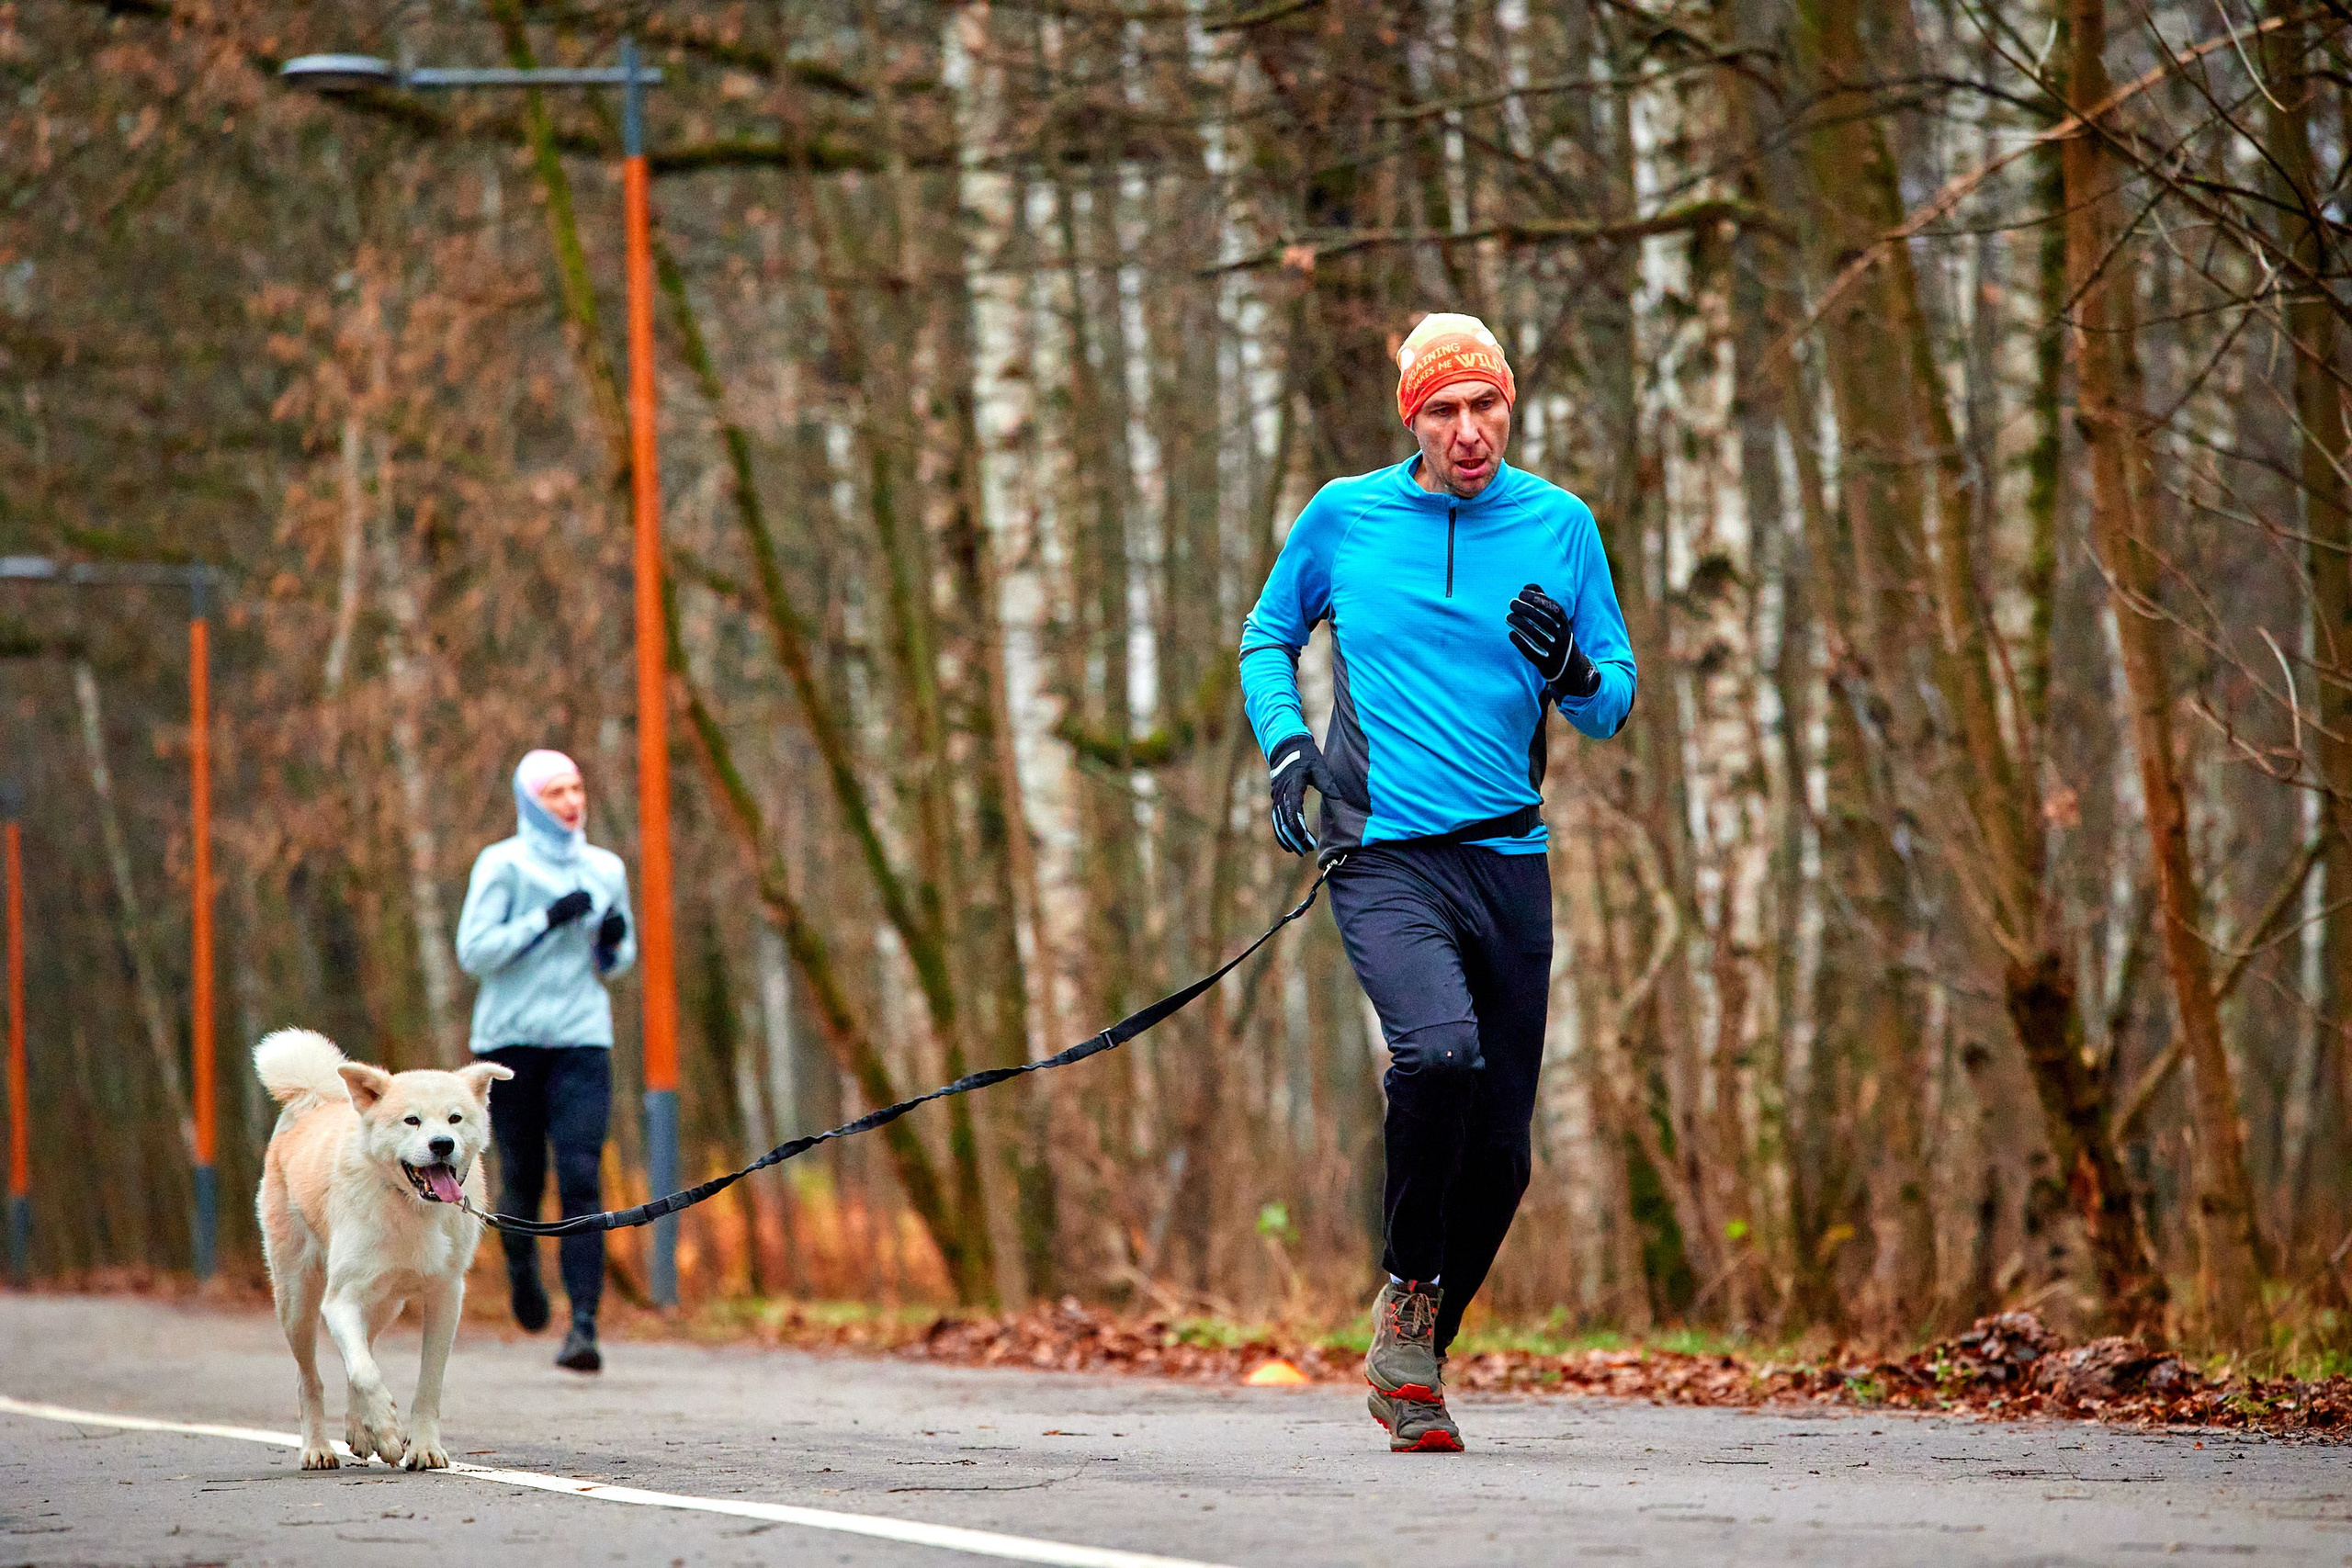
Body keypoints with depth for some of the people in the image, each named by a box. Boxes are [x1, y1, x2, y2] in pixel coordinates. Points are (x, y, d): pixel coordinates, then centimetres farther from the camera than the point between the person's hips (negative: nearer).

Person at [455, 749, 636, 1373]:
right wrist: (547, 919, -16)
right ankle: (520, 1261, 40)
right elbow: (474, 951, -9)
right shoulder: (503, 865, -1)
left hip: (582, 1041, 2)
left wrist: (615, 942, -1)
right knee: (521, 1175, 5)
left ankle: (583, 1323, -18)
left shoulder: (606, 870, 12)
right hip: (509, 1040, -2)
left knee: (582, 1178, -12)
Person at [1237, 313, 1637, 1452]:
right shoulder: (1344, 517, 4)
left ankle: (1414, 1365, 25)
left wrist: (1573, 670, -13)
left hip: (1510, 861, 3)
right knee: (1440, 1053, -30)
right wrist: (1283, 742, 1)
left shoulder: (1559, 525, 6)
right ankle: (1408, 1290, -8)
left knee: (1499, 1149, 5)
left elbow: (1612, 709, 10)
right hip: (1384, 856, -3)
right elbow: (1268, 637, 19)